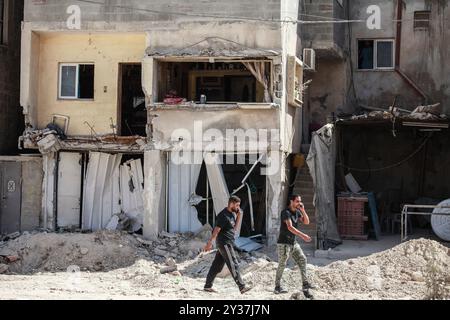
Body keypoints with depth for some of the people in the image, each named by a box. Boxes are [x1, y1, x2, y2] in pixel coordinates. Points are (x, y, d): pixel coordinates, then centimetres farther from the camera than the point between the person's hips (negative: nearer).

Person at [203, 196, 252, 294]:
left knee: (217, 266, 11)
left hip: (229, 244, 9)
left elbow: (235, 227, 14)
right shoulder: (223, 216, -16)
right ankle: (242, 287, -13)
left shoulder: (233, 213, 13)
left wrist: (239, 215, 3)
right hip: (224, 243, -9)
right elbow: (216, 230, -17)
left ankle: (208, 286, 15)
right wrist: (210, 243, -18)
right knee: (234, 265, -11)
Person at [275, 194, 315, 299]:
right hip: (284, 243, -7)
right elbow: (290, 227, -30)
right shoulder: (286, 213, -18)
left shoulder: (297, 212, 8)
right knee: (282, 265, -1)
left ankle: (305, 284, -6)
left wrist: (303, 210, -9)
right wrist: (303, 235, -38)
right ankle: (278, 287, 9)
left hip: (293, 242, 7)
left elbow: (306, 222, 4)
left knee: (302, 259, -3)